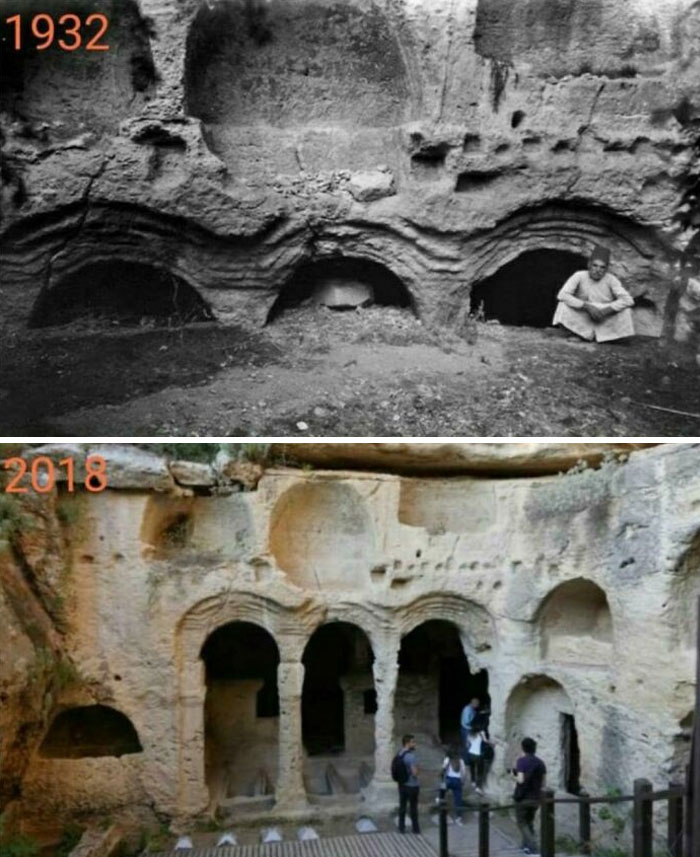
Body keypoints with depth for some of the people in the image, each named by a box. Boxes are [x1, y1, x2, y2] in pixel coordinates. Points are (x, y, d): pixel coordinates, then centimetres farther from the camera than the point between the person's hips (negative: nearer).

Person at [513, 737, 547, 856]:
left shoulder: (522, 761, -13)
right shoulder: (540, 762, 3)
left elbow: (521, 780, -21)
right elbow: (543, 783, 4)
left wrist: (515, 777, -1)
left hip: (523, 797, -5)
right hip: (536, 797, 6)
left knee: (522, 823, 6)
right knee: (529, 821, 23)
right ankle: (527, 845, 27)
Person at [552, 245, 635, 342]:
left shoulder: (611, 279, -9)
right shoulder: (579, 276, -11)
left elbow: (628, 300, -18)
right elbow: (562, 295, -22)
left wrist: (606, 310, -30)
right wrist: (586, 306, -30)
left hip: (605, 321, 0)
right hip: (583, 321, 0)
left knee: (625, 309, -24)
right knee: (564, 305, -25)